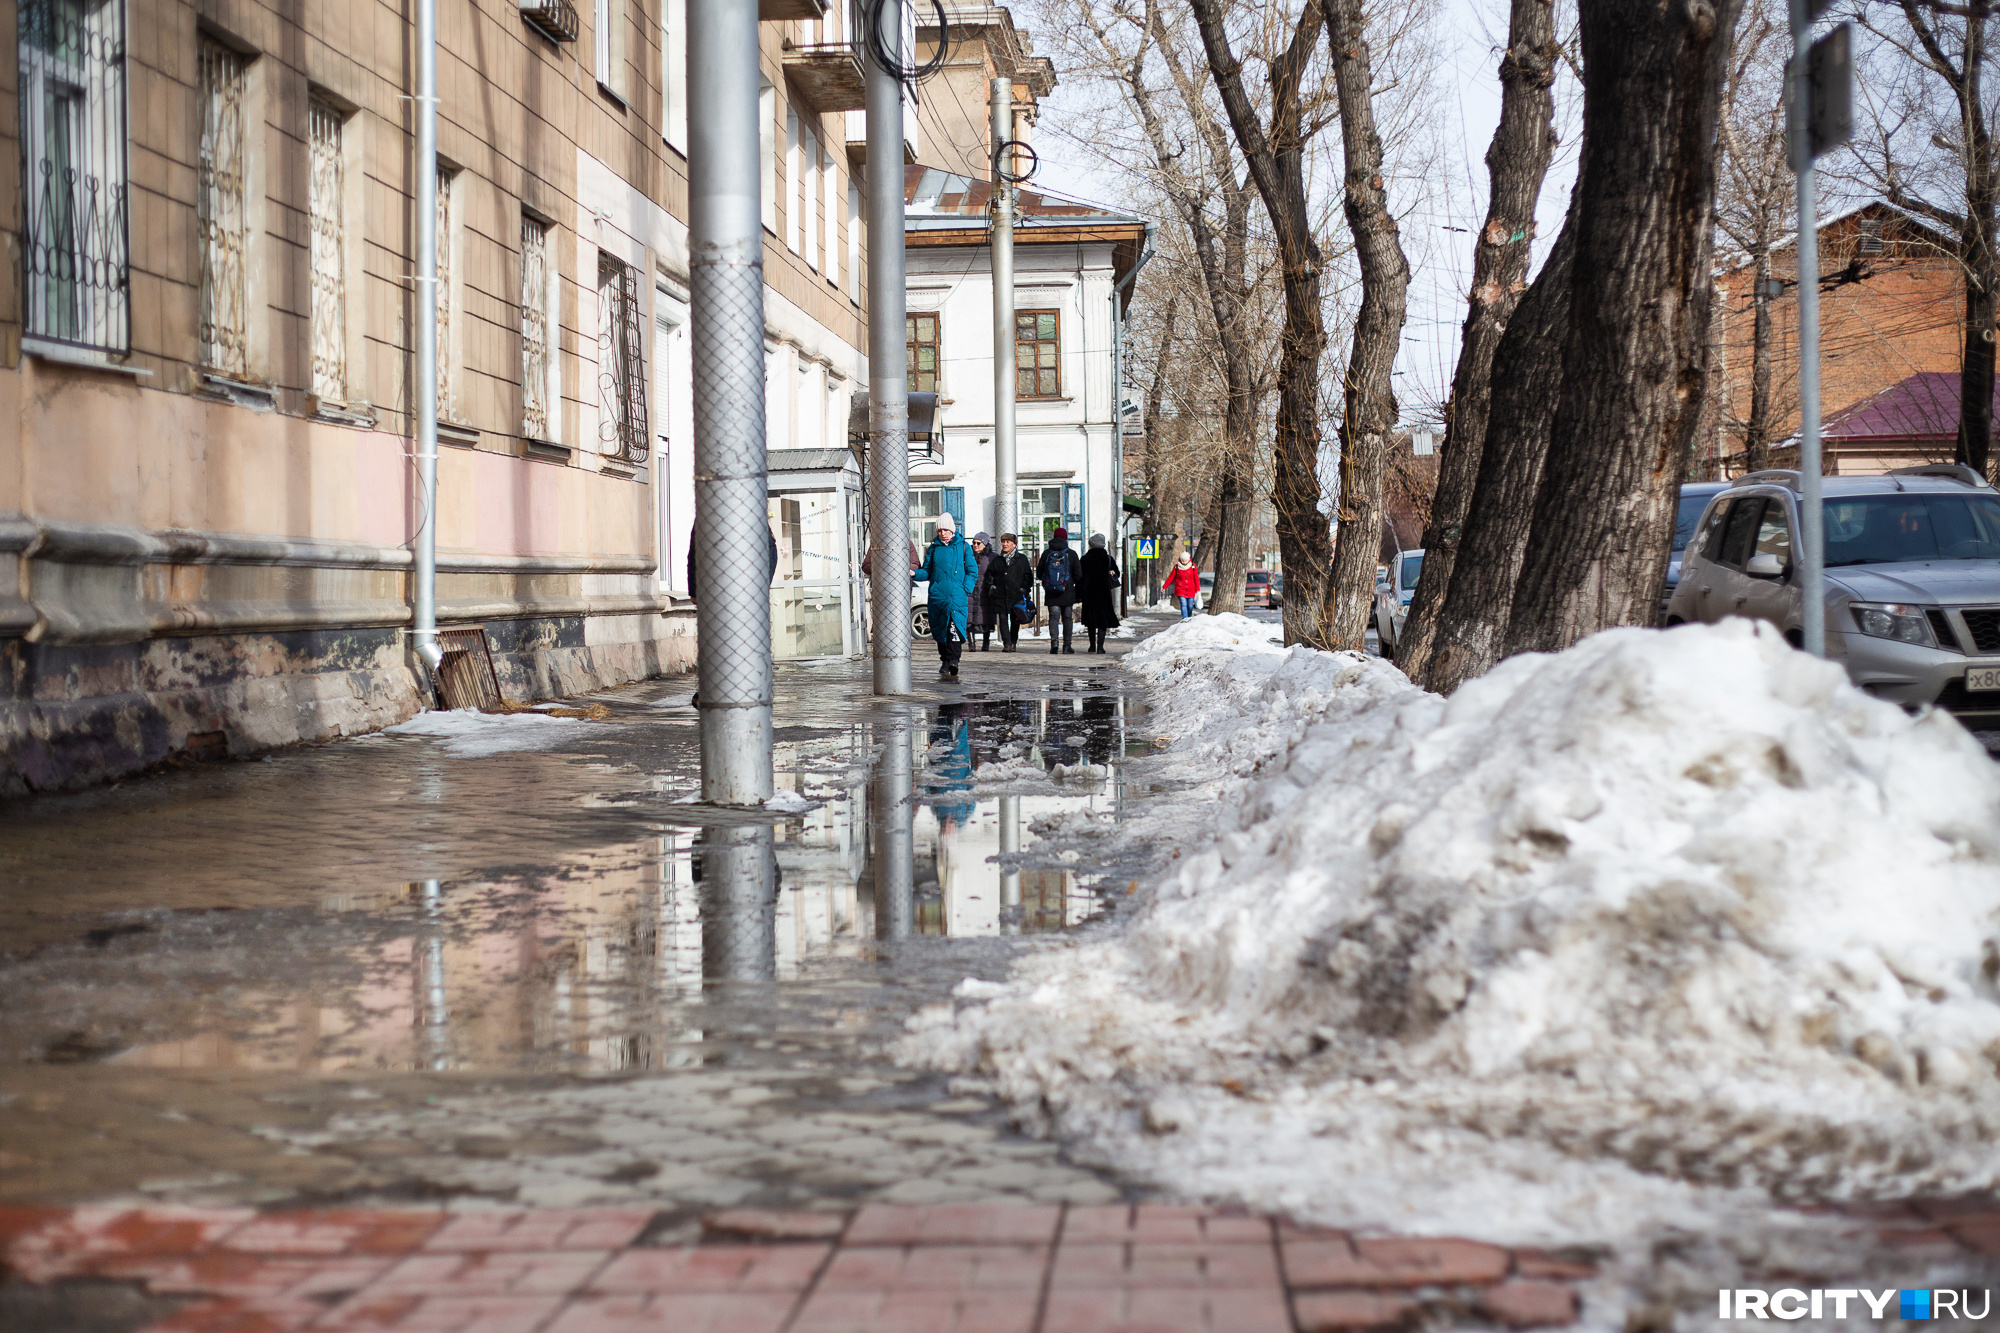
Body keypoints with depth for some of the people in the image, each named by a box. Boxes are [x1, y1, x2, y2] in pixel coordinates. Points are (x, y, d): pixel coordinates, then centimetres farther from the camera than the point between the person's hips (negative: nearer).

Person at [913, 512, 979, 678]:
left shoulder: (963, 547, 7)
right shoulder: (934, 548, 13)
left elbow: (972, 571, 7)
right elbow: (927, 572, 15)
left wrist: (965, 589, -6)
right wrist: (914, 574, -5)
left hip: (956, 594, -3)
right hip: (937, 595, 3)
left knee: (955, 623, -21)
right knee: (939, 627, 5)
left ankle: (953, 659, -26)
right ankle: (945, 660, 17)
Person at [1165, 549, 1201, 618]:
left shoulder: (1192, 566, -3)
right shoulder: (1177, 566, -3)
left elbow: (1196, 578, 2)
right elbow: (1171, 577, 7)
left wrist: (1198, 590, -2)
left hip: (1191, 590, 1)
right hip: (1180, 589, -1)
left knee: (1190, 606, 6)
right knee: (1183, 604, -16)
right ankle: (1184, 619, -21)